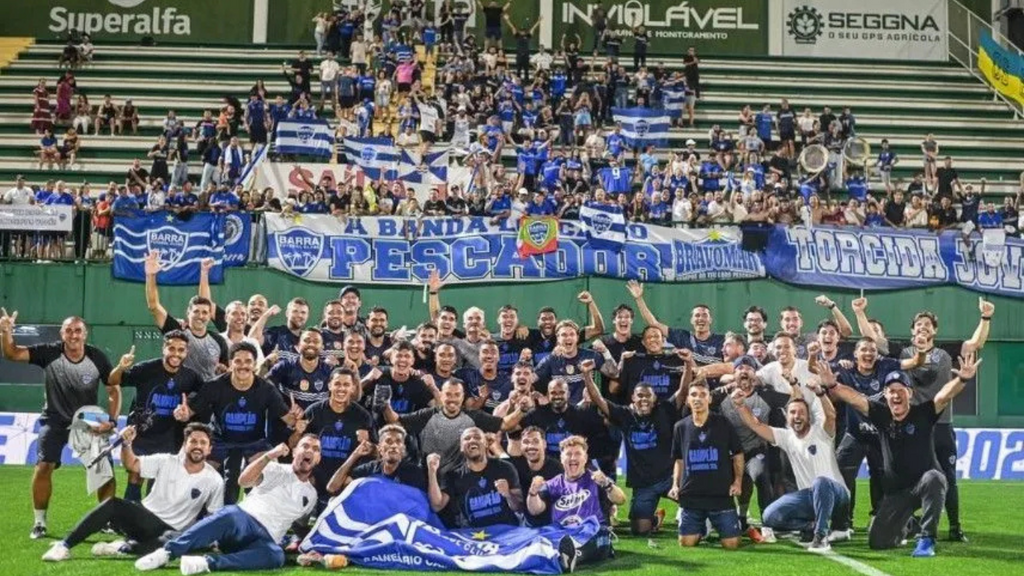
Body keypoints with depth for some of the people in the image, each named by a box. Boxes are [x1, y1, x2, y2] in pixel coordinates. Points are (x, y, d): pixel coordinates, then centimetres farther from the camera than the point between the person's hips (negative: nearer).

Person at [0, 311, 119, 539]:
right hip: (55, 420, -1)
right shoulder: (49, 353, -16)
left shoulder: (97, 358, -14)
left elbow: (114, 389, -4)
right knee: (43, 466, -12)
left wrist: (112, 420, -15)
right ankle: (39, 522, 3)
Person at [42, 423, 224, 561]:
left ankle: (124, 547, -26)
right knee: (113, 505, -27)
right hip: (144, 517, 2)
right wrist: (126, 444, -17)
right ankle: (64, 546, -26)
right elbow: (132, 464, 1)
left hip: (172, 532, -2)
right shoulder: (166, 462, 0)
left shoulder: (214, 481, -5)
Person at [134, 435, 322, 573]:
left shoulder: (311, 495, 22)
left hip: (265, 539, 2)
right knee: (230, 516, -41)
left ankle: (208, 563, -44)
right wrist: (270, 455, -20)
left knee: (276, 555, -37)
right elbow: (244, 481, -11)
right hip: (242, 520, -2)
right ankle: (166, 552, -41)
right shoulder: (277, 470, 8)